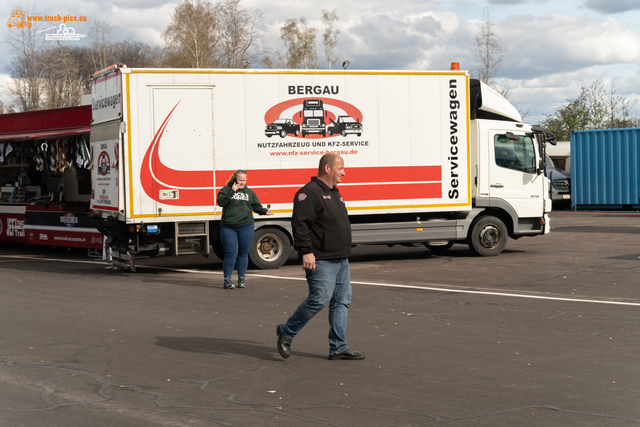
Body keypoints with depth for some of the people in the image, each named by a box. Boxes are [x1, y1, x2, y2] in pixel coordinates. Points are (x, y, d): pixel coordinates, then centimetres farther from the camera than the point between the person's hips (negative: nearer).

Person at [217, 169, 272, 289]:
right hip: (228, 227, -3)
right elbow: (220, 202, -11)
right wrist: (232, 192, -17)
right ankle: (227, 279, 3)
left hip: (246, 226, 3)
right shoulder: (226, 190, 4)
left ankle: (241, 279, 16)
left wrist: (265, 211, -4)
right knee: (230, 253, -6)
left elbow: (256, 206, 14)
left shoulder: (249, 192, 14)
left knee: (243, 253, 7)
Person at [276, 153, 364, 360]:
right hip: (321, 261, -10)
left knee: (342, 301, 6)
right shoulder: (309, 193, -12)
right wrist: (306, 251, -24)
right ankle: (286, 332, 6)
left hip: (341, 260, 10)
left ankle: (338, 347, 9)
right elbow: (300, 223, -19)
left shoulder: (334, 193, 19)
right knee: (319, 300, -11)